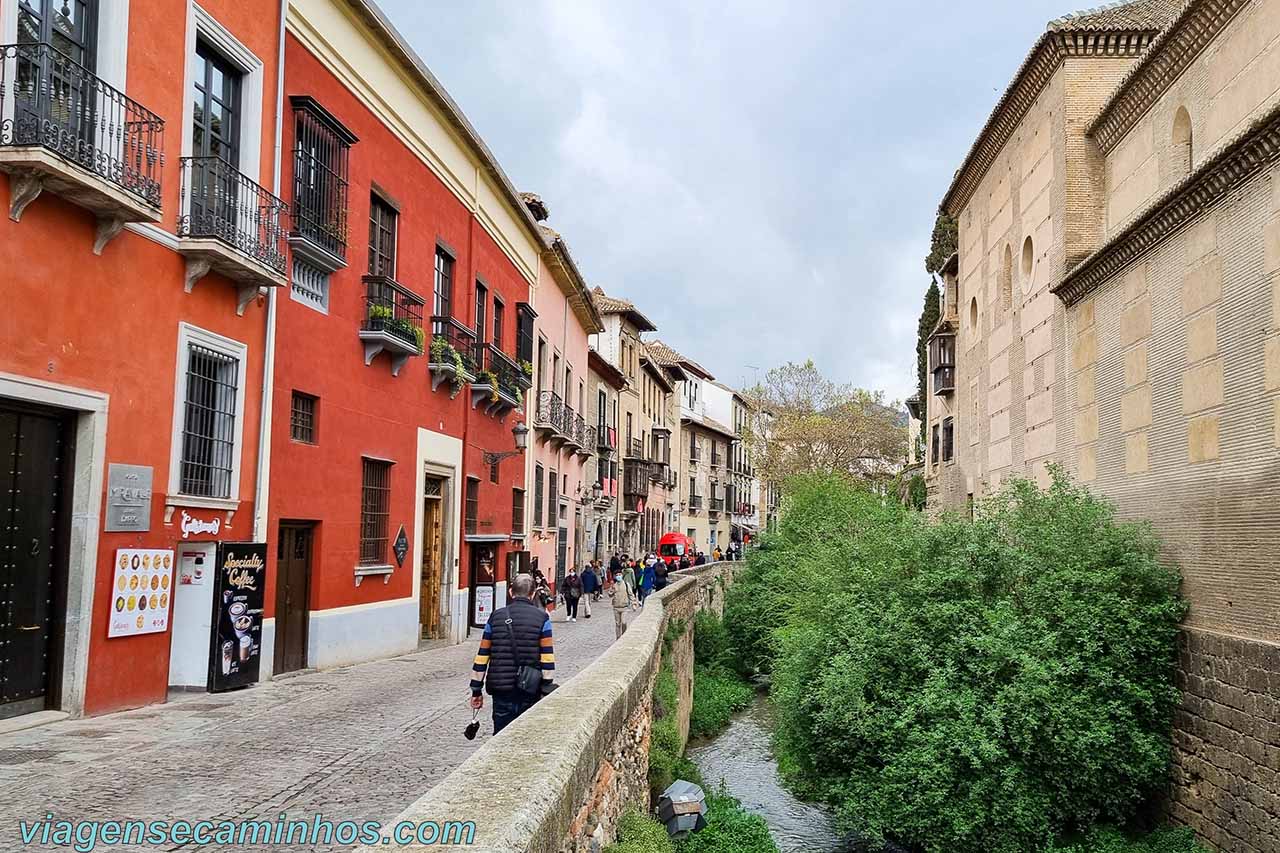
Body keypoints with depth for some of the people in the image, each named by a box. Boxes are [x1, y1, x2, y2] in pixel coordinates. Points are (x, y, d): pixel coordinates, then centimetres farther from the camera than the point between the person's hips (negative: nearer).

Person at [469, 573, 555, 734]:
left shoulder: (496, 617, 4)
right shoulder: (541, 618, -2)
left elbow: (482, 656, 5)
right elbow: (547, 658, -6)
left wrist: (476, 691, 12)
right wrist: (546, 693, -2)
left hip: (501, 691, 2)